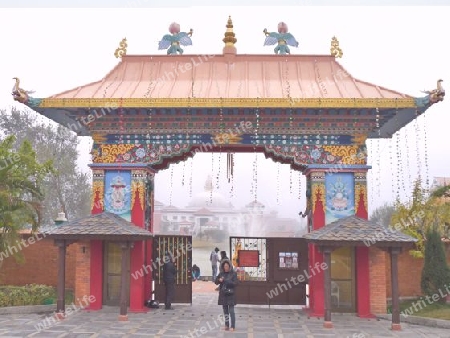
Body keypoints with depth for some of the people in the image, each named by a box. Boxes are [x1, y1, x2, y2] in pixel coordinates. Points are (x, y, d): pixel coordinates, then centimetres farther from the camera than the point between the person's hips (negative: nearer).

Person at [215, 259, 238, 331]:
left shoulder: (233, 273, -5)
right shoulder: (221, 273, 7)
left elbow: (235, 283, -12)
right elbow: (216, 282, 10)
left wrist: (226, 281, -23)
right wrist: (219, 280, -13)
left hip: (231, 294, -4)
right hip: (223, 295, 4)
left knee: (231, 311, -6)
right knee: (225, 311, 11)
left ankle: (232, 326, -1)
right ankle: (226, 325, 19)